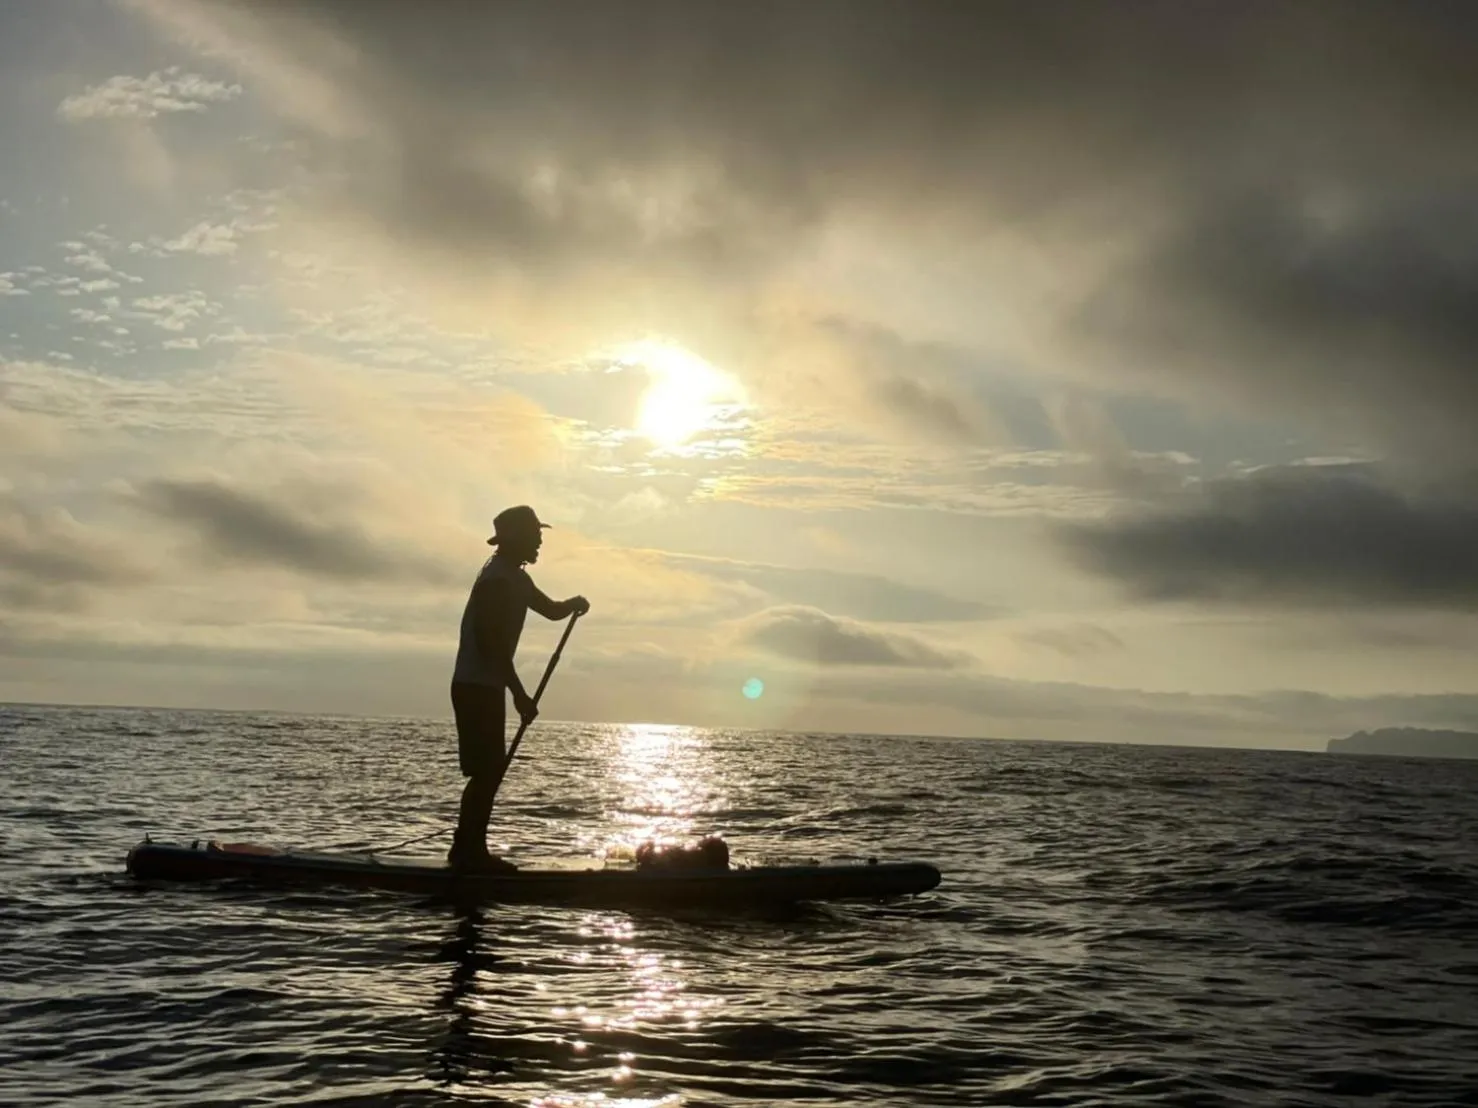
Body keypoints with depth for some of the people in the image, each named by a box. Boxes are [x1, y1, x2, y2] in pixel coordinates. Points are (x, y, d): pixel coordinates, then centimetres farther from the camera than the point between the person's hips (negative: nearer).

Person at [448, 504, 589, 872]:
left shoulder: (514, 578, 15)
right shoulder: (498, 579, -16)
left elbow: (551, 610, 27)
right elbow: (493, 642, -22)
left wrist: (573, 604, 5)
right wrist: (519, 693, -22)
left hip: (485, 686, 10)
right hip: (477, 687, -10)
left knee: (491, 770, 11)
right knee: (487, 771, -8)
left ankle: (469, 849, 16)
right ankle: (468, 850, -4)